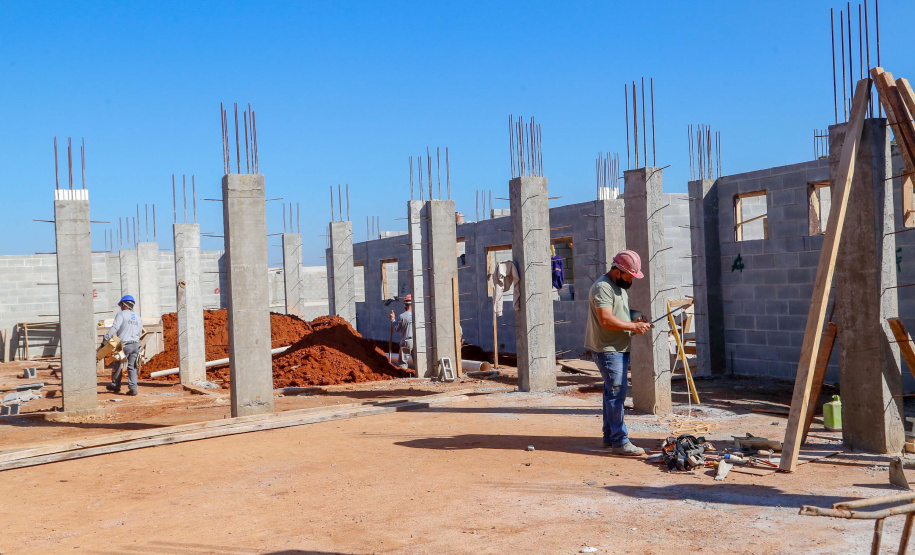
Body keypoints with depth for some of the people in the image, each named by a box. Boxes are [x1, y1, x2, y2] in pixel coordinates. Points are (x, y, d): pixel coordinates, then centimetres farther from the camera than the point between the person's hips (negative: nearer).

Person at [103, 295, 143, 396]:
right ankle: (133, 388, -5)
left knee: (118, 366, 11)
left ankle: (115, 386, 25)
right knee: (132, 367, 4)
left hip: (124, 345, -5)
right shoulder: (138, 318, 17)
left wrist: (105, 339, -15)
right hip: (135, 345, 5)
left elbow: (114, 328, -15)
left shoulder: (122, 314, -3)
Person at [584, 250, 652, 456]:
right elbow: (606, 319, -25)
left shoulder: (620, 286, 18)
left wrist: (635, 317, 11)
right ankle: (619, 442, -12)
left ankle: (610, 436, 24)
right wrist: (634, 327, -19)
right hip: (607, 349, -10)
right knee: (616, 391, -13)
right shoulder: (602, 287, -16)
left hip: (620, 348, 11)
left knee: (613, 392, 15)